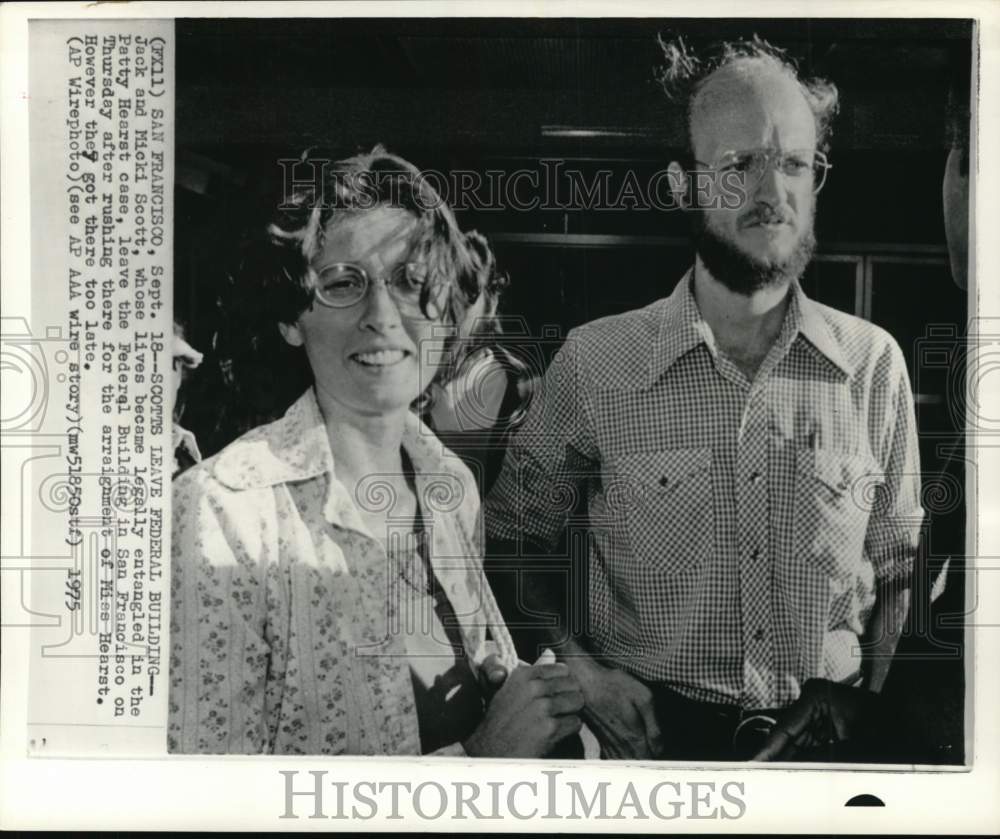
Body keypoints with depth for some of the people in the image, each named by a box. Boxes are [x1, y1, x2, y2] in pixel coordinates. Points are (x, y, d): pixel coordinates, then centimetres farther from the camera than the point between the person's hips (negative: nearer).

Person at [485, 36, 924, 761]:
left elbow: (898, 570, 10)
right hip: (659, 734, -1)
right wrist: (577, 665, -5)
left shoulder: (873, 362, 1)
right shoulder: (594, 361, -4)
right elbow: (513, 539, 8)